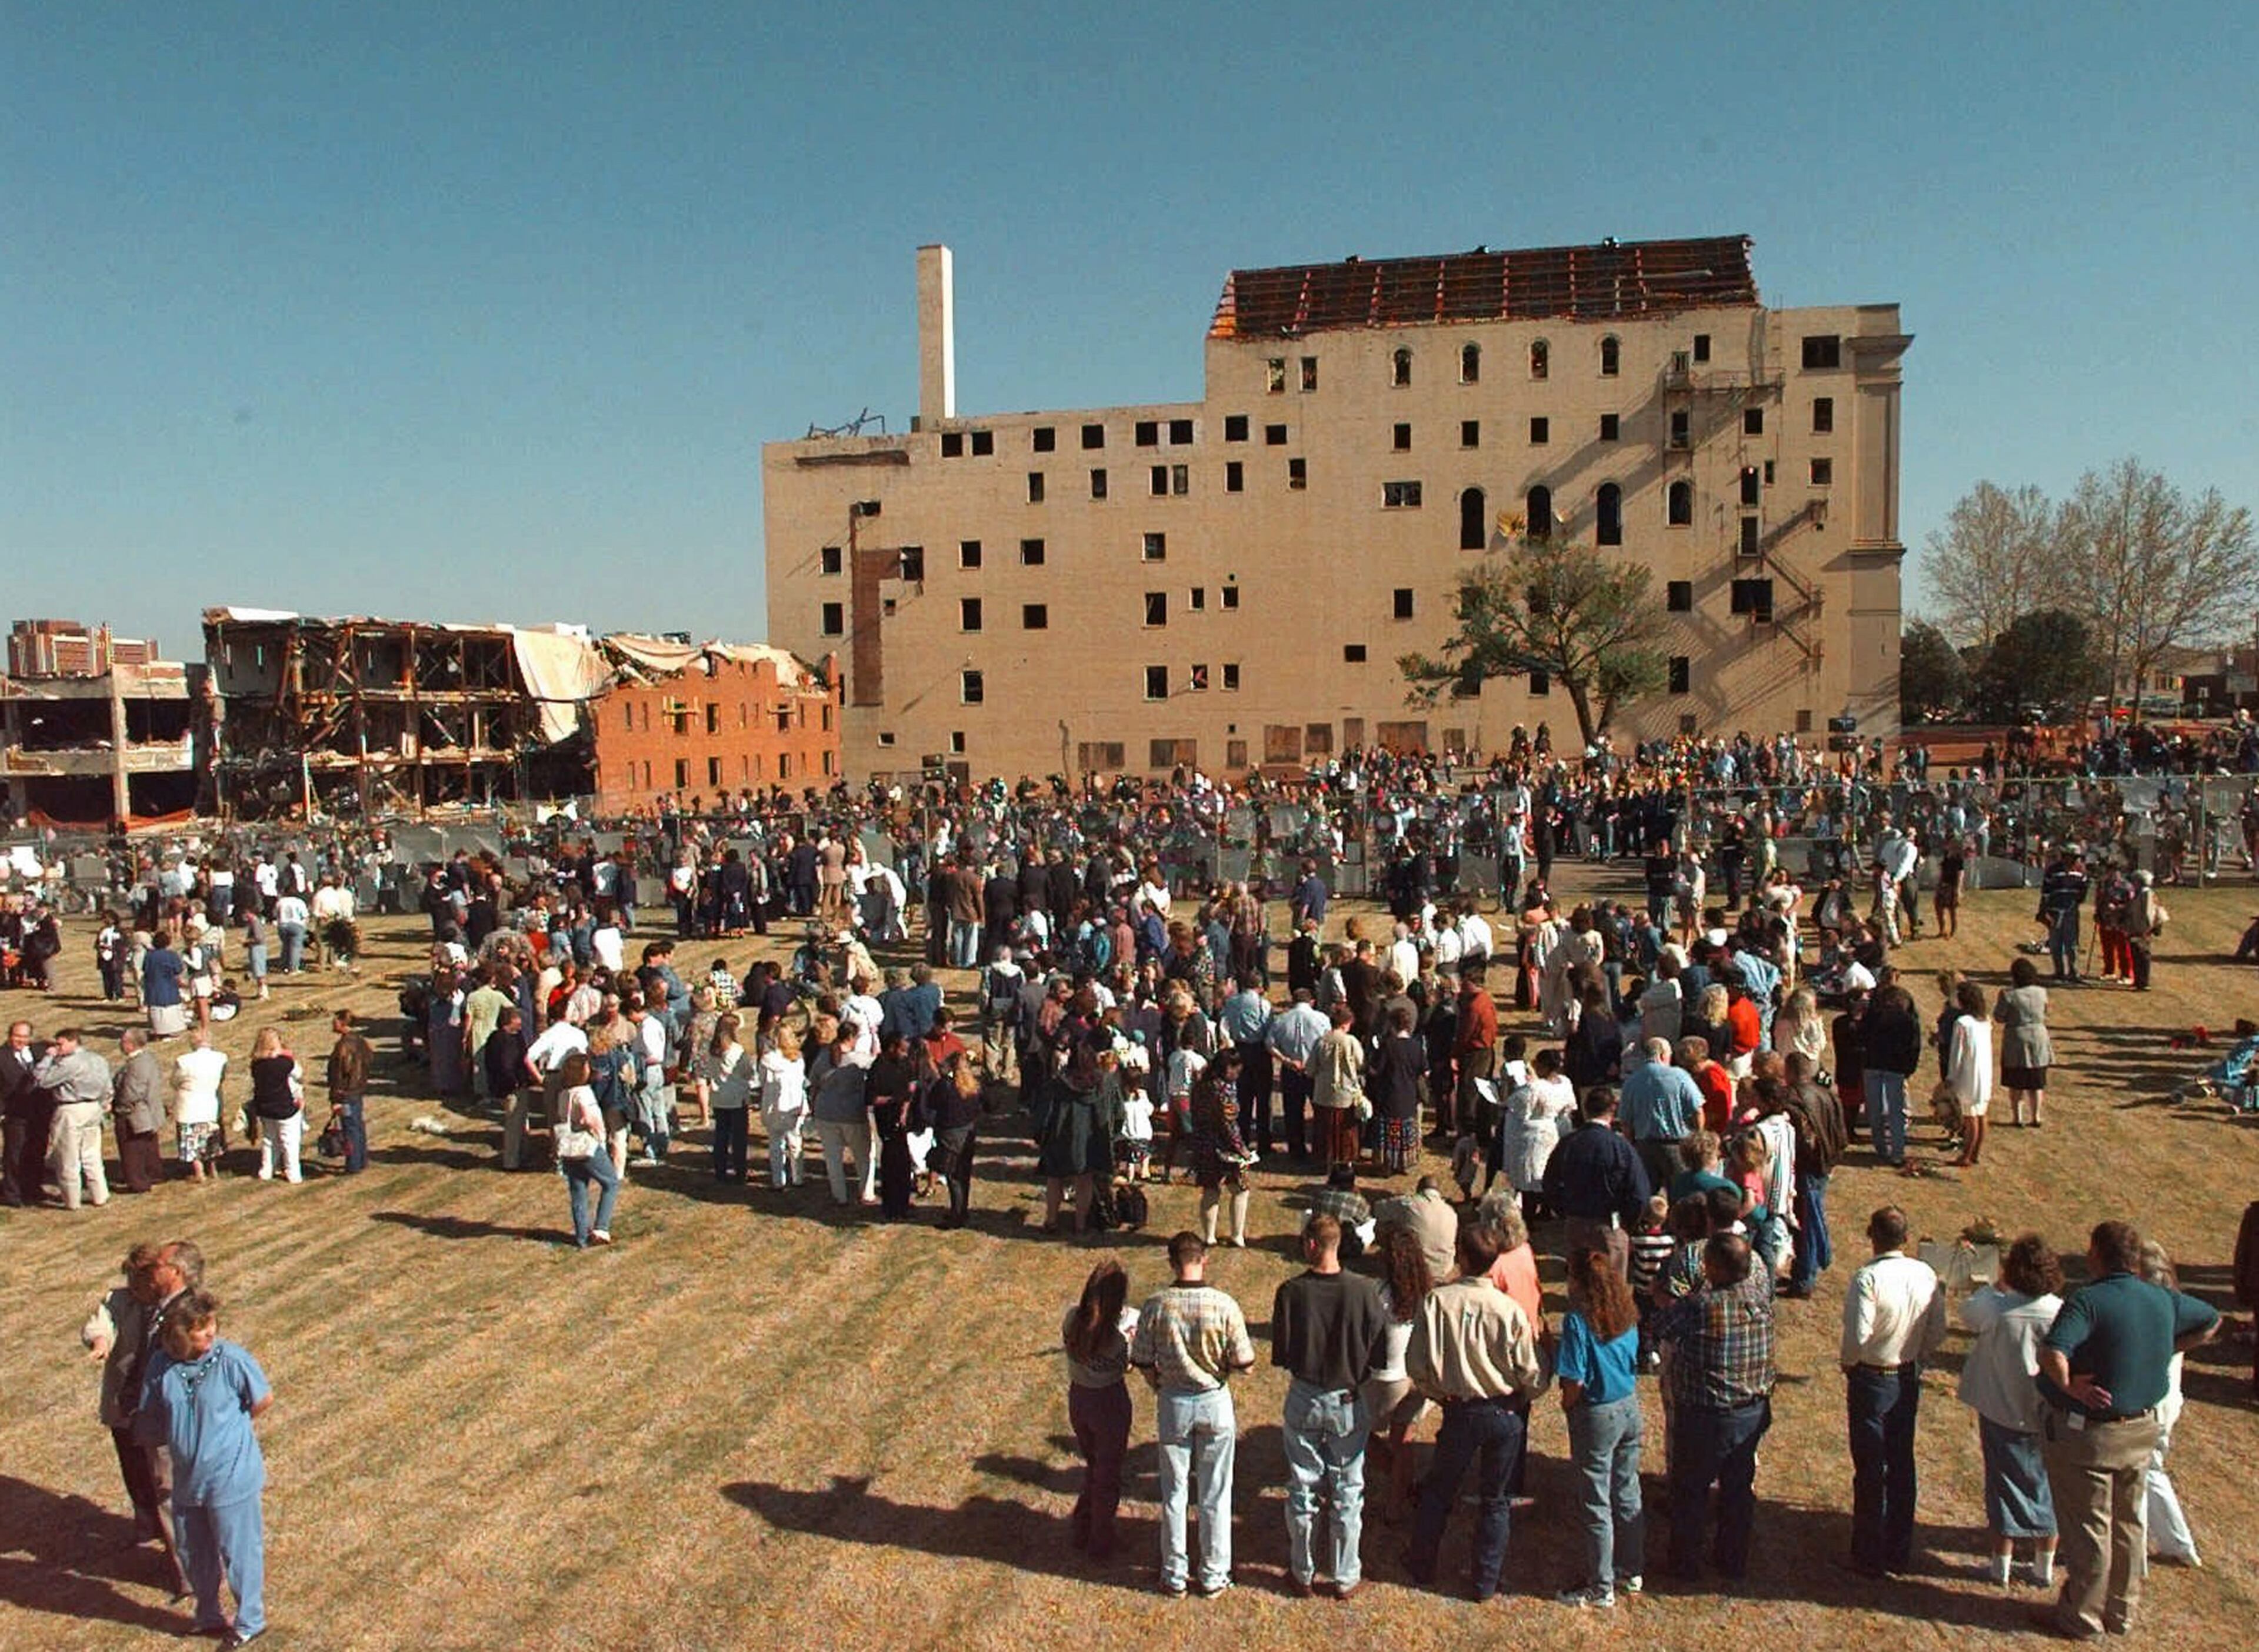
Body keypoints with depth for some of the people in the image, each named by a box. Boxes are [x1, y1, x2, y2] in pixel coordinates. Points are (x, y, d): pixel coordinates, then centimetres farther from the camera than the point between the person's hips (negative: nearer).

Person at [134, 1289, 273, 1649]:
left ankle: (250, 1621, 26)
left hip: (231, 1477, -5)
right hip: (187, 1478, 5)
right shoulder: (162, 1365, -7)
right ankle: (209, 1616, 43)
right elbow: (149, 1417, 8)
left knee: (239, 1551, 7)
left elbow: (264, 1399, -6)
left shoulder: (231, 1359, -20)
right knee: (193, 1552, 21)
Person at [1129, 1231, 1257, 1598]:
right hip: (1215, 1402, -1)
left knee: (1174, 1492, 15)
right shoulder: (1224, 1306, -17)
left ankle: (1175, 1575, 26)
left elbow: (1143, 1363, -6)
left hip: (1172, 1402, 1)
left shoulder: (1155, 1306, -14)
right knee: (1215, 1493, 14)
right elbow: (1245, 1364, -11)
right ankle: (1214, 1575, 25)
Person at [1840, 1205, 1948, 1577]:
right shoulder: (1926, 1274, -6)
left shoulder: (1868, 1278, -23)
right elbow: (1938, 1332, 1)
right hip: (1909, 1379, 6)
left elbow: (1858, 1336, -26)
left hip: (1872, 1379, -5)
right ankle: (1900, 1552, 30)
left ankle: (1869, 1557, 15)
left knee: (1870, 1470, 6)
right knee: (1902, 1465, 18)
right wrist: (1916, 1357, 15)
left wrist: (1848, 1365, -7)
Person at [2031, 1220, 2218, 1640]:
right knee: (2128, 1524, 20)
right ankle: (2122, 1612, 33)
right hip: (2141, 1431, 7)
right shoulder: (2162, 1300, -1)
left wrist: (2070, 1386, -21)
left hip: (2086, 1432, -7)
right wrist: (2164, 1354, 17)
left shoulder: (2088, 1301, -24)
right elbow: (2210, 1320, 20)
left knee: (2086, 1528, 6)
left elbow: (2051, 1353, -38)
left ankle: (2080, 1618, 19)